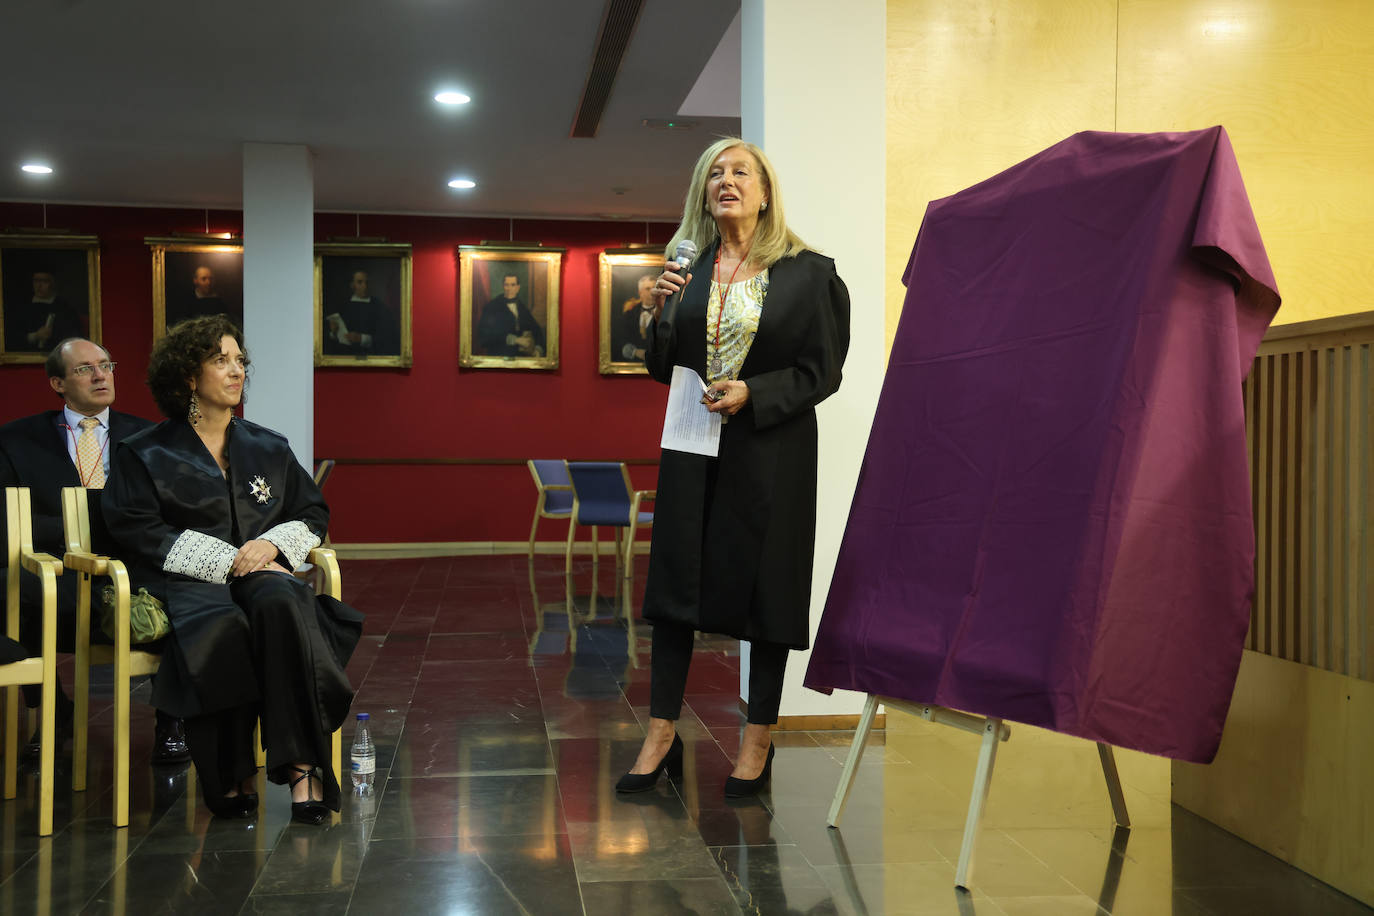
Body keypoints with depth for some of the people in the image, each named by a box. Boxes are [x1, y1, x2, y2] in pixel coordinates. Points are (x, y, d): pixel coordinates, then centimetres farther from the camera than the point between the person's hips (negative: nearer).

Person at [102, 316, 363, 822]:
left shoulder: (268, 448, 21)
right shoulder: (145, 454, 10)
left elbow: (313, 513, 19)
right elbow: (139, 531, -3)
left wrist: (272, 543, -4)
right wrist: (224, 560, -13)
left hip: (262, 571, 3)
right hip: (186, 582, -2)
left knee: (283, 604, -35)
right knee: (223, 625, -38)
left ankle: (302, 765, -38)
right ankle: (229, 777, -25)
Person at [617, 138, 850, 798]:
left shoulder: (808, 273, -3)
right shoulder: (687, 268, 7)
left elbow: (821, 372, -4)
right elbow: (662, 370, 10)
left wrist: (752, 393, -17)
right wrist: (661, 316, -8)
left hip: (771, 452, -3)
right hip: (693, 447, 3)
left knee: (766, 585, 5)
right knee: (676, 578, 6)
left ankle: (757, 743, 19)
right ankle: (661, 737, 17)